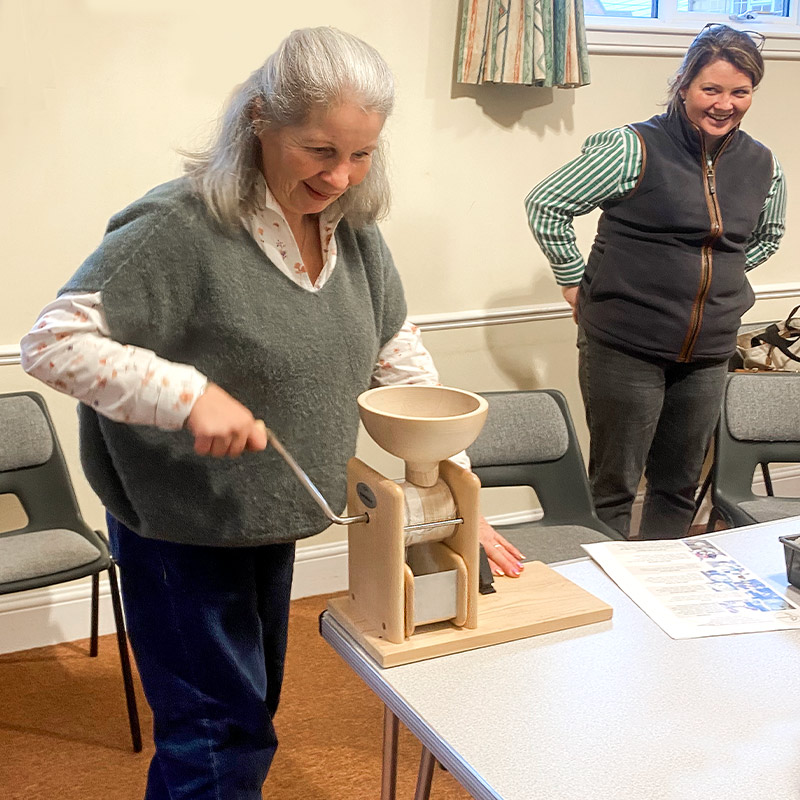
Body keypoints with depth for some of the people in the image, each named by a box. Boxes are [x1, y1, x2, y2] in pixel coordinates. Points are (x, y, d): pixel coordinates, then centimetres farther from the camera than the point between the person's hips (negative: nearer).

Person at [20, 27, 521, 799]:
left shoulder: (352, 229, -3)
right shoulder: (181, 227, -24)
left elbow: (402, 360, 5)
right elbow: (53, 342, -24)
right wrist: (190, 395, -35)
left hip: (269, 522, 7)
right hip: (180, 527, -7)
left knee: (251, 714, 23)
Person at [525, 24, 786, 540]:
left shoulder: (763, 167, 5)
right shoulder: (636, 149, -11)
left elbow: (767, 237, 25)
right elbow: (545, 205, -7)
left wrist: (714, 278, 13)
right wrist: (576, 282, -3)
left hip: (709, 353, 5)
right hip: (625, 347, -5)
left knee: (680, 486, 16)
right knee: (615, 485, 5)